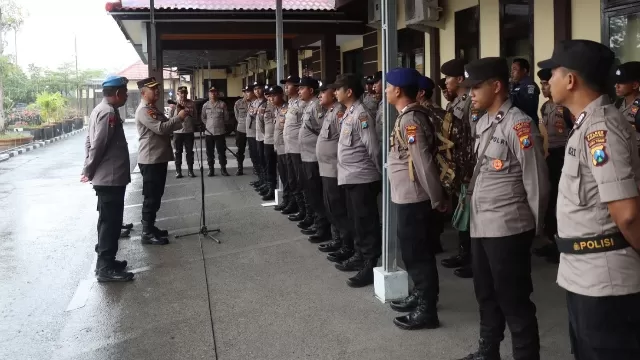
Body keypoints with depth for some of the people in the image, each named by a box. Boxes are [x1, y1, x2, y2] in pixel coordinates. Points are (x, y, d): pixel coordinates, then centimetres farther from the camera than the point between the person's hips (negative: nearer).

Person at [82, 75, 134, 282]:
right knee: (110, 221, -6)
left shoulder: (101, 109, 15)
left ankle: (106, 260, 25)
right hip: (111, 177, -10)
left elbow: (90, 142, 17)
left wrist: (88, 170, 15)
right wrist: (89, 172, -10)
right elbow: (98, 145, -22)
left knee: (108, 220, 16)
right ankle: (106, 268, -2)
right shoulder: (108, 112, -18)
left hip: (106, 177, 10)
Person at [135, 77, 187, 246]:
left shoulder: (154, 109, 17)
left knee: (156, 196, 16)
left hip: (160, 158, 10)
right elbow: (161, 128, -26)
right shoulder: (143, 110, -15)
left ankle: (151, 227, 26)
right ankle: (147, 233, 1)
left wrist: (180, 119, 4)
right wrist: (179, 117, -18)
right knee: (151, 197, -5)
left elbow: (168, 126, 21)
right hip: (150, 160, -10)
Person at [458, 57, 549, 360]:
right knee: (486, 295, 21)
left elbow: (536, 182, -11)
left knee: (514, 301, 3)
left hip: (507, 228, -8)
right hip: (480, 225, 8)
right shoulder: (482, 124, 11)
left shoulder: (519, 125, -14)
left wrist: (534, 226, -4)